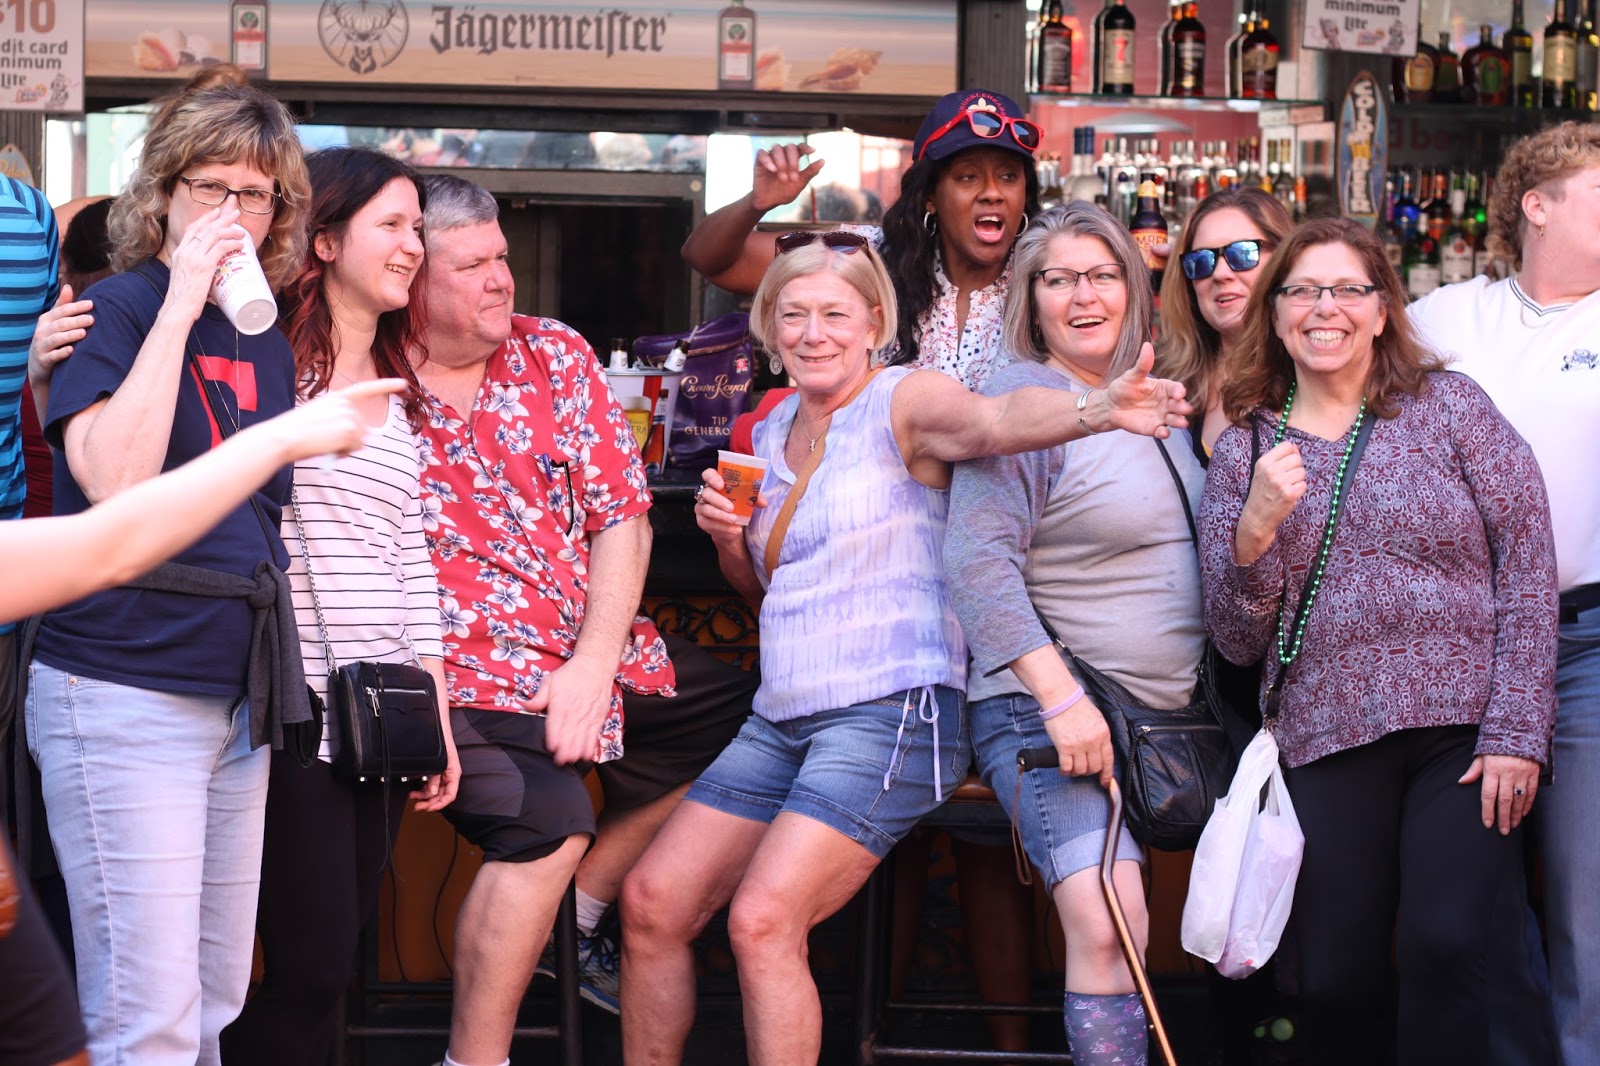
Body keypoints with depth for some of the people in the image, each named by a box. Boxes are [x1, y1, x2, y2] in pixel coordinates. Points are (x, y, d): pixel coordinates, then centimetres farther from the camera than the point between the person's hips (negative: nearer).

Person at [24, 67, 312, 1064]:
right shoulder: (114, 310, -6)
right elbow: (116, 481, -22)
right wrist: (181, 305, -19)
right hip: (126, 691, -7)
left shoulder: (268, 341, 14)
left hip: (242, 698, 7)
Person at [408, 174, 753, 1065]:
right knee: (549, 817, -30)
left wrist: (594, 663, -11)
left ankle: (584, 916, 23)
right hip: (459, 669, -7)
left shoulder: (556, 356, 4)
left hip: (586, 648, 7)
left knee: (740, 714, 13)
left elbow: (621, 515, 1)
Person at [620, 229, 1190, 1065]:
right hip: (782, 718, 8)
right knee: (650, 901, 2)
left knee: (763, 920, -21)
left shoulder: (906, 402, -7)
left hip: (892, 714, -8)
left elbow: (994, 419, -30)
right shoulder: (773, 433, 15)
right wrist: (729, 536, 5)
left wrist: (1096, 408, -51)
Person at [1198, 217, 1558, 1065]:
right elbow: (1237, 642, 8)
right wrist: (1253, 532, -11)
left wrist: (1516, 735, -9)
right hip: (1327, 741, 2)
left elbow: (1527, 571, 0)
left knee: (1445, 944, -21)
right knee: (1334, 979, -4)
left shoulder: (1449, 406, 5)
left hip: (1465, 727, -2)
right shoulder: (1244, 451, 10)